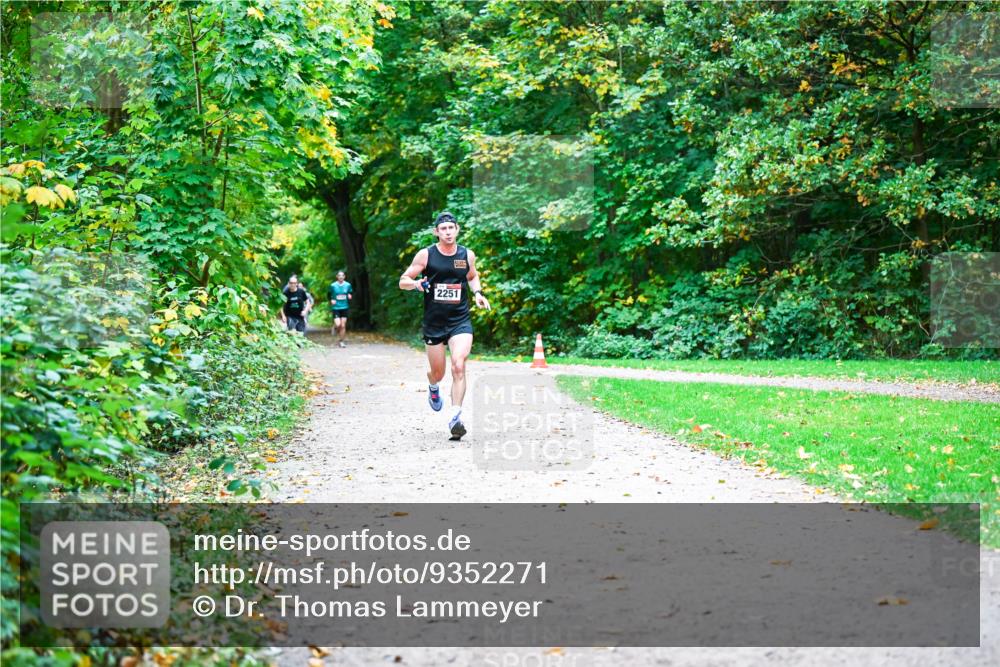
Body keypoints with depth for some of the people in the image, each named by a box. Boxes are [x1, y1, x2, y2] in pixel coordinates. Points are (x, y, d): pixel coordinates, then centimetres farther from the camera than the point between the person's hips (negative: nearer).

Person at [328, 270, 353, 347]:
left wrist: (350, 296, -6)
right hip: (336, 308, -2)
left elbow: (351, 293, 16)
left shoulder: (348, 285, 1)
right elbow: (328, 295, 9)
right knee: (338, 324, -15)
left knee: (343, 326, 1)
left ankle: (341, 342, 13)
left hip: (344, 307, 2)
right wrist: (331, 300, -10)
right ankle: (334, 328, 22)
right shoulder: (333, 285, -4)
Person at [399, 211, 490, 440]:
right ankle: (433, 387, 50)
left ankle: (455, 417, -19)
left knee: (458, 365, -20)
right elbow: (403, 281, 1)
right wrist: (416, 284, -21)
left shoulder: (467, 255, 4)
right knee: (438, 373, 11)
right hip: (433, 322, 0)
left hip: (460, 320, 0)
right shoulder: (426, 255, -4)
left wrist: (478, 293, 5)